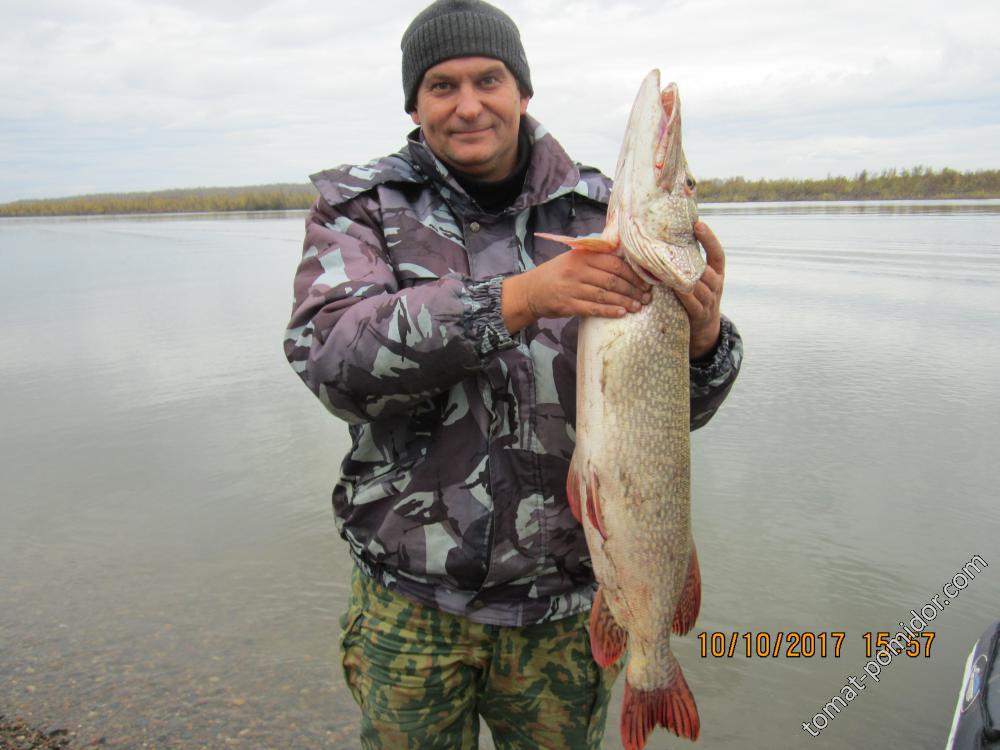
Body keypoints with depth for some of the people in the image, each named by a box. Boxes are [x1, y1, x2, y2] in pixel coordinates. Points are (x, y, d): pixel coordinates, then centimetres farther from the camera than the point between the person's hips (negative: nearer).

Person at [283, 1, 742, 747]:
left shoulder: (598, 212, -3)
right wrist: (516, 296, -32)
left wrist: (704, 338, -27)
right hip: (411, 597, 0)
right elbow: (329, 352, -22)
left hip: (564, 598, 1)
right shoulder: (360, 206, -4)